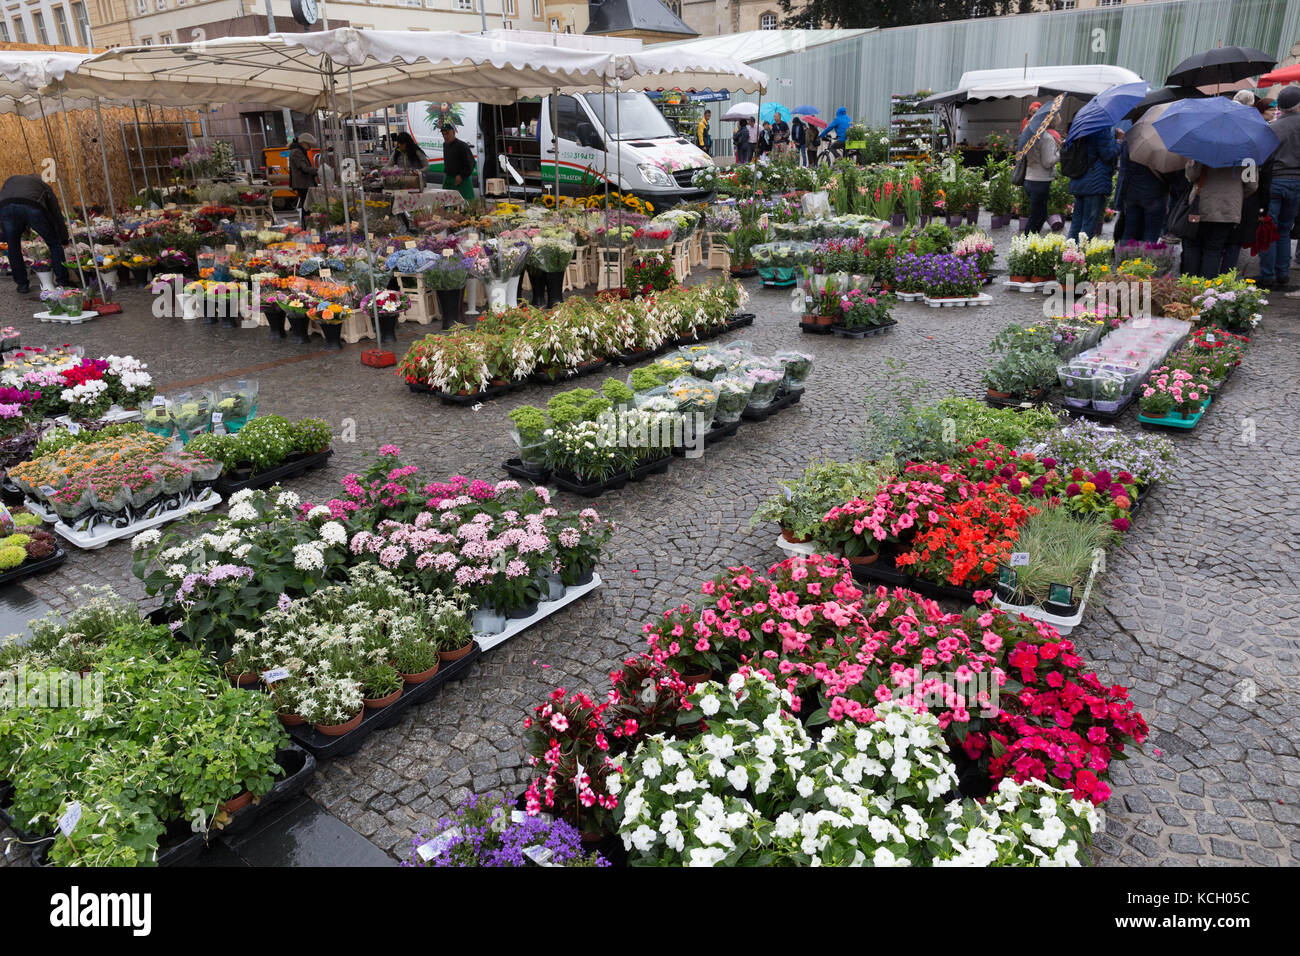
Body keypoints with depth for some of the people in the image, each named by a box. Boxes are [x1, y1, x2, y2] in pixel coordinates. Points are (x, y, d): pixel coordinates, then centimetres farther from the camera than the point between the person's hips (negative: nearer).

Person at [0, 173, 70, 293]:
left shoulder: (10, 180, 41)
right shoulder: (43, 185, 35)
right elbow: (57, 213, 34)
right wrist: (64, 240, 41)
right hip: (33, 207, -2)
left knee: (13, 247, 21)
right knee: (55, 244, 17)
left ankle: (22, 284, 23)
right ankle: (63, 281, 19)